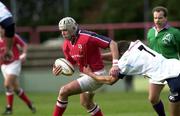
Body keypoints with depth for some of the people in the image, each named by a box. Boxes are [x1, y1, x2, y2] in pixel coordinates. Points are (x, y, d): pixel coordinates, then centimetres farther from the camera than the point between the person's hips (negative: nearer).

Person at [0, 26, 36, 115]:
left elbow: (24, 45, 1)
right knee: (16, 88, 8)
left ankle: (9, 108, -12)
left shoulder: (13, 37, -8)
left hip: (14, 63, -5)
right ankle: (29, 104, 24)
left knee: (7, 84, -19)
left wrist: (24, 54, -17)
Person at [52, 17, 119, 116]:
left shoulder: (87, 37, -25)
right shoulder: (66, 45, 0)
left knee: (63, 91, -16)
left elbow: (112, 44, -24)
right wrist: (59, 69, -8)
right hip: (84, 74, 9)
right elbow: (71, 63, 14)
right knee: (86, 103, 28)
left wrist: (115, 65, -34)